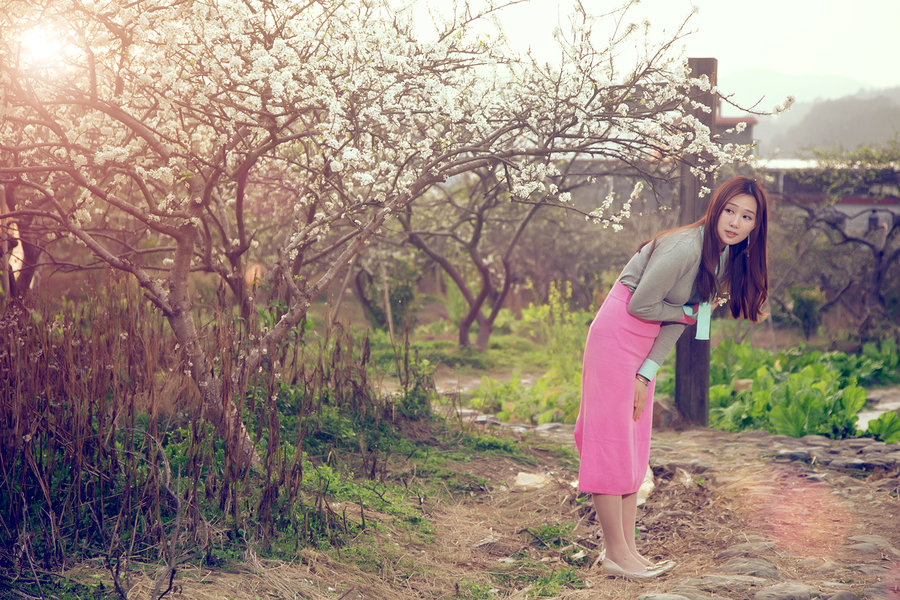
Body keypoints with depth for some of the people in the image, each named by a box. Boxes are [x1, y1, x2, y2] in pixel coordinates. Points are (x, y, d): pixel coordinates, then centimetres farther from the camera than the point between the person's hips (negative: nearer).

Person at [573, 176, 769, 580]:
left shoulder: (727, 259, 3)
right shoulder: (685, 248, -24)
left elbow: (677, 322, 1)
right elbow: (640, 305, -19)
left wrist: (646, 375, -6)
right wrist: (692, 312, -7)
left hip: (647, 343, 9)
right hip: (617, 333, -9)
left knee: (634, 446, 9)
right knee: (612, 441, -5)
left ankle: (628, 549, 14)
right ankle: (615, 554, 0)